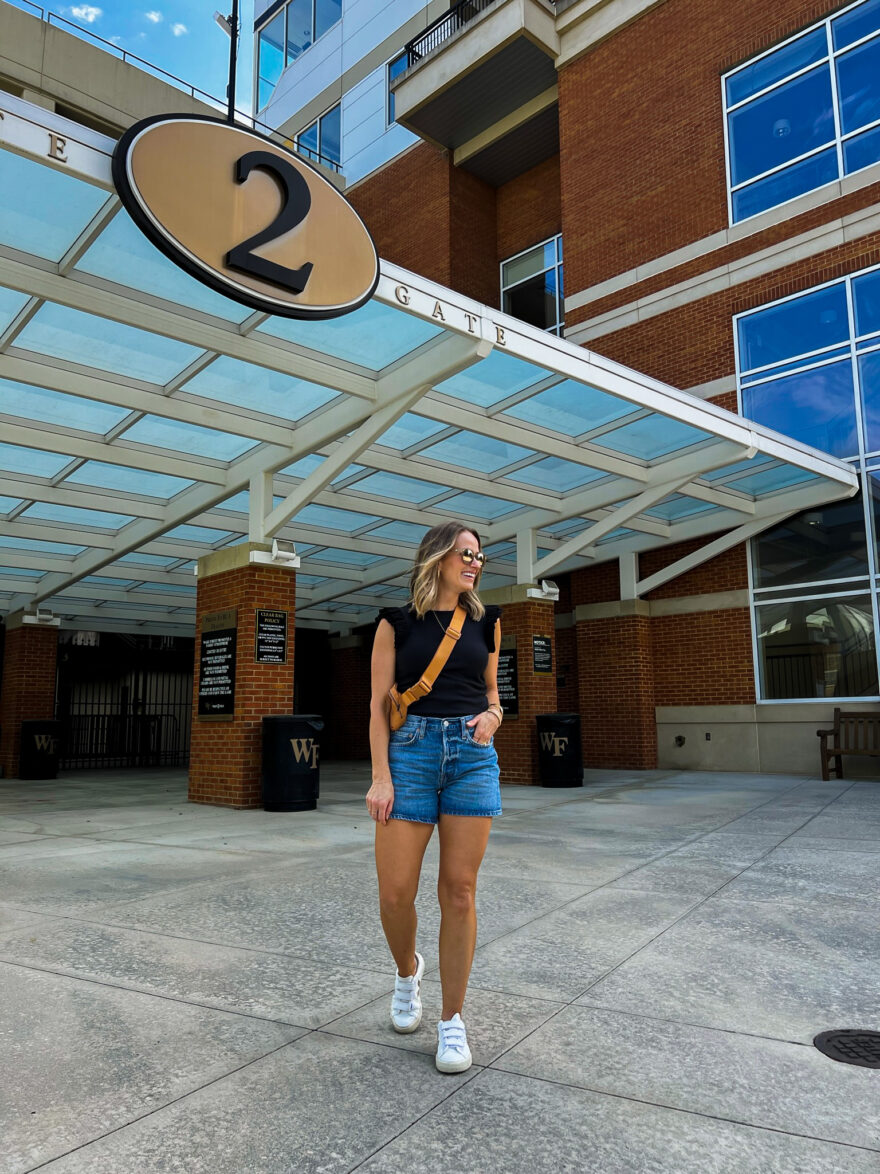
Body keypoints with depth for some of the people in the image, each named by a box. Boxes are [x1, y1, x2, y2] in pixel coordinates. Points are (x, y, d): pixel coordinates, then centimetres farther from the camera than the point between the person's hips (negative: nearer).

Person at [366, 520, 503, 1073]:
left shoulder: (486, 621, 13)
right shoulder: (397, 623, 4)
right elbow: (379, 705, 1)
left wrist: (492, 716, -1)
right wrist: (381, 777, -8)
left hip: (473, 755, 2)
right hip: (411, 751, -2)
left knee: (459, 890, 2)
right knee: (396, 892, -2)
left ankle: (453, 1019, 18)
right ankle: (408, 971, 31)